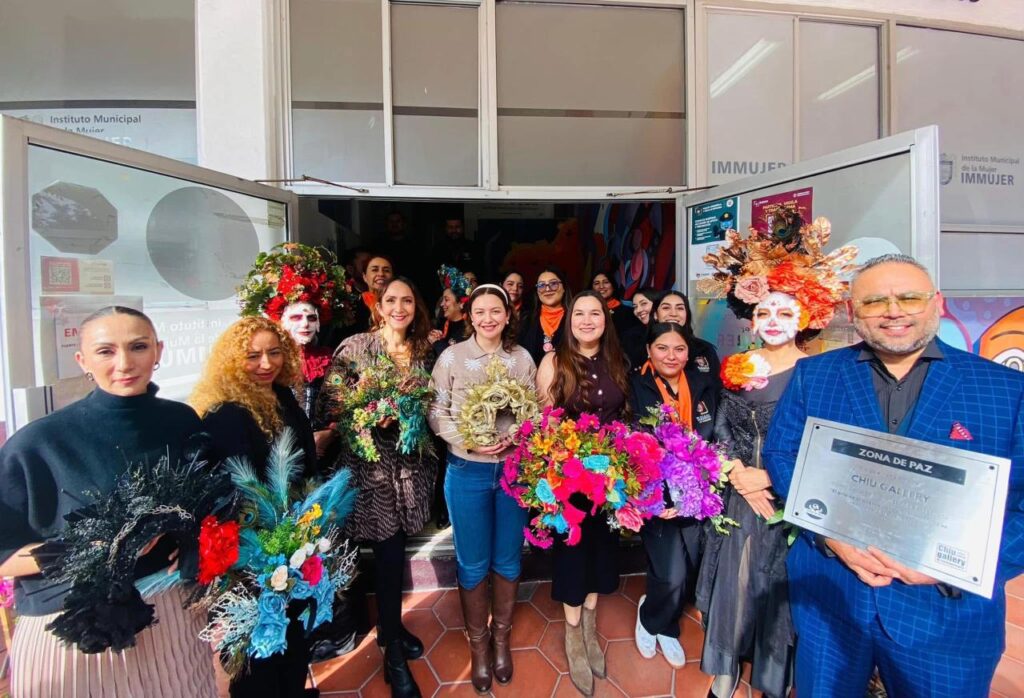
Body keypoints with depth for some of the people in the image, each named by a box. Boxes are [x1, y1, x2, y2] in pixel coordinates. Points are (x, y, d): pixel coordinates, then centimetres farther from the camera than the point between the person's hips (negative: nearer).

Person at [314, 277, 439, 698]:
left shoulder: (424, 351, 5)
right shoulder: (353, 348, -8)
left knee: (395, 548, 16)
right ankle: (393, 655, 24)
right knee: (389, 552, 2)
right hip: (371, 463, -4)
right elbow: (330, 408, -9)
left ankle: (390, 626, 42)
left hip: (411, 461, 4)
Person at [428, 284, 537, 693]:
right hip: (467, 471, -2)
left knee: (508, 559, 16)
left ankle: (501, 637, 42)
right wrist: (468, 441, -19)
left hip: (514, 469, 2)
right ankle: (478, 643, 38)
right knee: (473, 563, 12)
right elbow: (436, 412, -6)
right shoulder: (452, 357, -7)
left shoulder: (522, 358, 0)